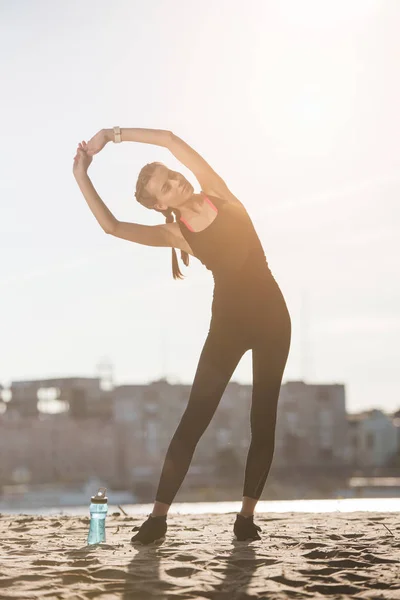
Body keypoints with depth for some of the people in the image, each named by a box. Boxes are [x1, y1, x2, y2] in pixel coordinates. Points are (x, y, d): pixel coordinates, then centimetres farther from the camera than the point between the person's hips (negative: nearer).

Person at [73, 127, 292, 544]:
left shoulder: (217, 194, -1)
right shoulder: (176, 235, -1)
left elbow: (170, 139, -10)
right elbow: (111, 225, -10)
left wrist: (112, 133, -8)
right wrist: (81, 176, -8)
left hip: (270, 314, 0)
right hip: (228, 320, 0)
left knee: (263, 420, -2)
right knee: (195, 417, -7)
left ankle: (247, 514, 4)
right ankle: (159, 514, -7)